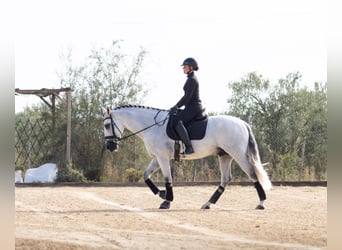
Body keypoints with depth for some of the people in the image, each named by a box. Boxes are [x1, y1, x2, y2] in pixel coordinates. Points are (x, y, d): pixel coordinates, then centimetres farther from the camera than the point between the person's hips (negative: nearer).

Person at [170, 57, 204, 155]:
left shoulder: (192, 80, -13)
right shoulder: (191, 79, 20)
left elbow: (187, 97, -19)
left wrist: (176, 107, -16)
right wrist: (177, 106, 20)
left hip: (193, 107, -11)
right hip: (191, 107, 11)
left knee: (178, 122, -28)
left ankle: (189, 147, -35)